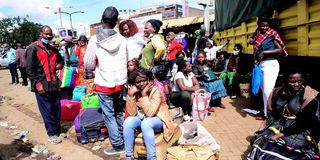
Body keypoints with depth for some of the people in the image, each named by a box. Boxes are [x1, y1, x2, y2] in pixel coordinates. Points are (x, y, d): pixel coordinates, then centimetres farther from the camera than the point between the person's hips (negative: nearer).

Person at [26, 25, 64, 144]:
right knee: (47, 111, 0)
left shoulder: (53, 49, 14)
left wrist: (59, 65, 6)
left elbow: (60, 60, 30)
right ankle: (52, 134, 11)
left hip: (53, 84, 6)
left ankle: (57, 131, 22)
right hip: (42, 85, -6)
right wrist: (37, 84, -14)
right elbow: (29, 69, -8)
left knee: (57, 109, 9)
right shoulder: (33, 48, -4)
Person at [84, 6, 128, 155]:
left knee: (109, 116, 8)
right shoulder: (122, 39, -5)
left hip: (104, 85, -4)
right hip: (120, 83, 4)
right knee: (119, 112, 20)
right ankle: (123, 139, 32)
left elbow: (88, 65, -7)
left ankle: (118, 145, 16)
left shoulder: (94, 40, -13)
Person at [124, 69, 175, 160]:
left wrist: (144, 95, -32)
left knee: (145, 123, -36)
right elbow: (132, 113, -13)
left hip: (157, 119, -5)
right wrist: (130, 95, -23)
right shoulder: (135, 91, -7)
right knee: (128, 122, -24)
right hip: (141, 119, 5)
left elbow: (150, 113, -29)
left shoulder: (155, 91, -20)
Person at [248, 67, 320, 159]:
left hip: (299, 131, -4)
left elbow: (304, 121, -16)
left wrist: (281, 134, -22)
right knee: (261, 143, -17)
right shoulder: (277, 92, 2)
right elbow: (271, 114, 7)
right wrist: (261, 131, -8)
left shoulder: (310, 95, -11)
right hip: (278, 126, 4)